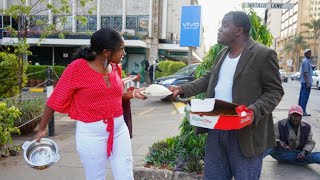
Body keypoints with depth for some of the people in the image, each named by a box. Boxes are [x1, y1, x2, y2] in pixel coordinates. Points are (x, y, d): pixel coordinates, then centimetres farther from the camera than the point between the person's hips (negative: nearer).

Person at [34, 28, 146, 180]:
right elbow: (55, 100, -7)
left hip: (119, 129, 5)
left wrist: (133, 94, 3)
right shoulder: (77, 67, -13)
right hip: (91, 133, -5)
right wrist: (41, 129, -2)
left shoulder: (114, 68, 4)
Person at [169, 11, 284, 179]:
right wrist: (182, 89, 6)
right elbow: (208, 79, 19)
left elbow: (274, 90, -11)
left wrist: (254, 110, -27)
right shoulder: (222, 53, 14)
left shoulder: (264, 54, -10)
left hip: (244, 132, -7)